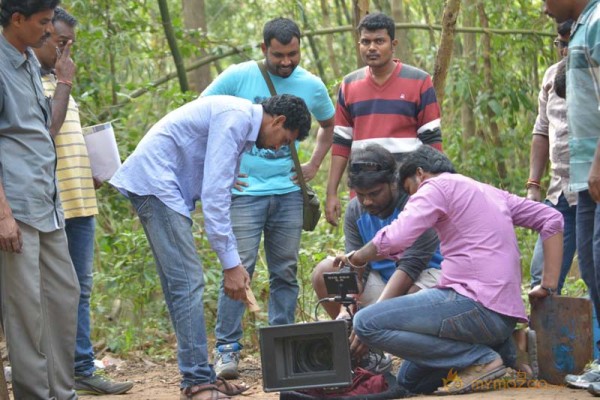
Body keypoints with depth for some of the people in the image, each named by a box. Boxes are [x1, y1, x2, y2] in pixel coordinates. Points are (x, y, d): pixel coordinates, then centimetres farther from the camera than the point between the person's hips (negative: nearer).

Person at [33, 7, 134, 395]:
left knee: (80, 289, 11)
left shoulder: (54, 80, 20)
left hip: (79, 202, 9)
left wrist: (95, 171, 12)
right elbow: (46, 127, -21)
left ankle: (83, 370, 16)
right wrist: (65, 81, -13)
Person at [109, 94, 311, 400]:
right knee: (188, 282, -14)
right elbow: (213, 196, -21)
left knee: (180, 283, 10)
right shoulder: (235, 118, -15)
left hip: (163, 186, 11)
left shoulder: (241, 122, 16)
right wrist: (231, 264, -17)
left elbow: (218, 195, 23)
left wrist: (235, 262, 19)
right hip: (154, 182, -11)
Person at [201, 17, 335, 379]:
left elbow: (329, 125, 25)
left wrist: (314, 166, 11)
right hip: (245, 190, -4)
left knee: (286, 272, 7)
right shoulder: (238, 77, -6)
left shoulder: (312, 86, 5)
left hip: (288, 192, 4)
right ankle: (227, 349, -2)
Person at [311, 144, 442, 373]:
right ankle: (367, 354, -8)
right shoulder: (355, 211, -2)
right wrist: (346, 309, -30)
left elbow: (410, 266, -29)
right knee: (323, 272, -11)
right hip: (382, 279, 7)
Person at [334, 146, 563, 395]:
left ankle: (480, 359, -10)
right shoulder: (492, 193, 25)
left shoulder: (437, 186, 0)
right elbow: (552, 219, 21)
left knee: (366, 324, -11)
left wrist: (355, 258, 5)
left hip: (475, 302, -9)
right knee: (409, 380, 19)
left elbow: (394, 241, -14)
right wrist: (548, 287, 15)